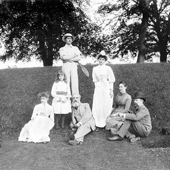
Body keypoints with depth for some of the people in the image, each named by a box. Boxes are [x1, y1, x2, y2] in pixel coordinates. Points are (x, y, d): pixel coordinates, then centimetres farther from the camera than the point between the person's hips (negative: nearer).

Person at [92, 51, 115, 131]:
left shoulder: (108, 68, -3)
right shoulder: (95, 69, 7)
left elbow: (111, 81, -3)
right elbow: (95, 80, 13)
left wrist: (111, 90, -7)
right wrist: (97, 87, 7)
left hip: (106, 89, -3)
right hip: (98, 89, 3)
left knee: (106, 107, 1)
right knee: (97, 107, -1)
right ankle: (98, 125, 7)